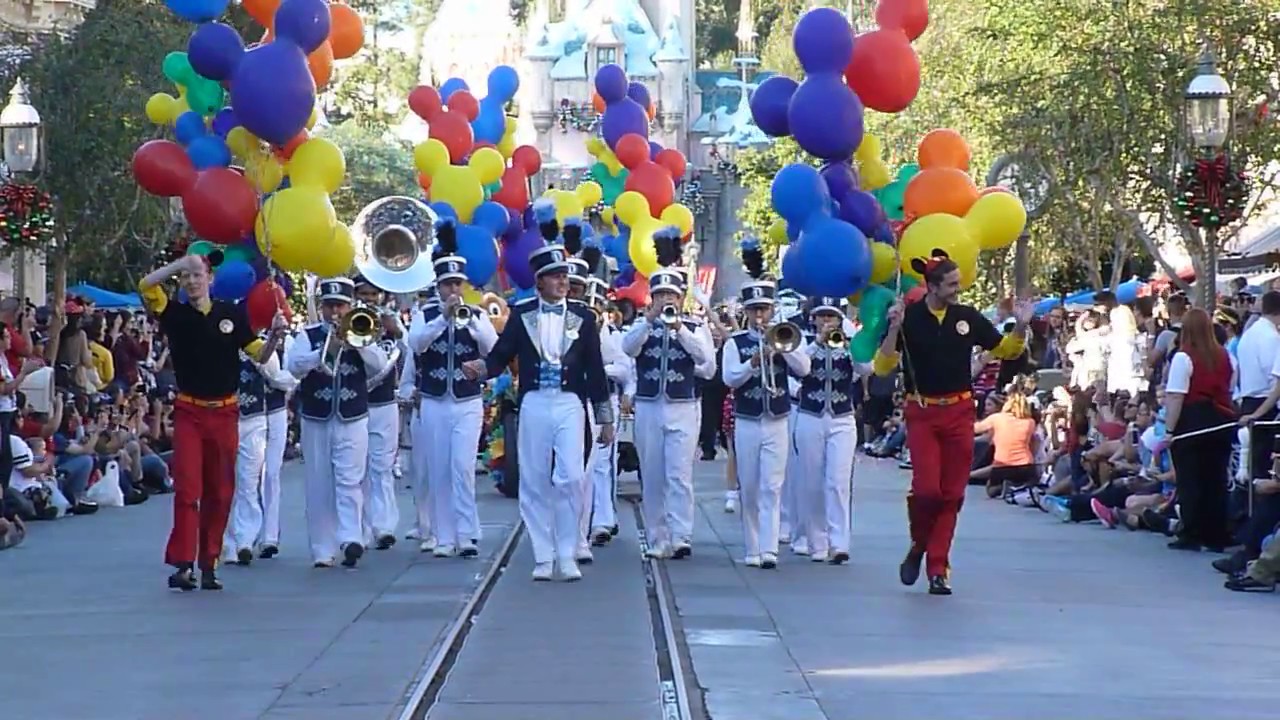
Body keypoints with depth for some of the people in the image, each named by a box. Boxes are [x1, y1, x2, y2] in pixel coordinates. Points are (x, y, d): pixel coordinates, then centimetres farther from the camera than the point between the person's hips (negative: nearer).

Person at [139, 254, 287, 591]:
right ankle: (183, 564, -13)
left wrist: (275, 335, -15)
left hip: (224, 412, 2)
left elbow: (260, 355, 4)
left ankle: (209, 563, 14)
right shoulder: (175, 313, 0)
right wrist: (181, 262, -10)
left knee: (220, 491, 6)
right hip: (189, 412, -2)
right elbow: (146, 285, -15)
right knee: (187, 487, -10)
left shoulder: (231, 313, 2)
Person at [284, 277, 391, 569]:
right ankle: (323, 550, 5)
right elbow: (293, 366, -11)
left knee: (350, 482, -12)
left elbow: (380, 365, -5)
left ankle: (351, 539, -21)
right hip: (316, 421, 1)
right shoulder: (308, 335, 6)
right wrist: (324, 352, -24)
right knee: (319, 486, 2)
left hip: (353, 419, -1)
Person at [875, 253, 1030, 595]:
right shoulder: (909, 317, -6)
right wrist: (894, 329, -24)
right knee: (926, 488, -15)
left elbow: (1005, 351, 13)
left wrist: (1020, 327, -5)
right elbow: (883, 367, -12)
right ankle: (918, 545, 14)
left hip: (959, 412, 3)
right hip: (922, 413, -3)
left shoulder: (967, 317, 3)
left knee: (952, 494, 3)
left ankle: (938, 568, 11)